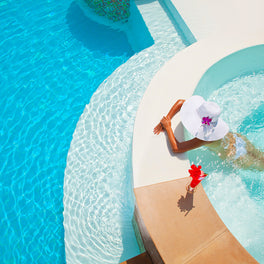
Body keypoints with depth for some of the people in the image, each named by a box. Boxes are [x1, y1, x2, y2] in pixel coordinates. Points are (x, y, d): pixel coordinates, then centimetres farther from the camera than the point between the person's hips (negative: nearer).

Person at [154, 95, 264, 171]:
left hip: (238, 157, -5)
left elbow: (176, 148, -42)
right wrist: (166, 120, -21)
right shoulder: (206, 113, -23)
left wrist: (168, 127, -34)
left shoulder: (205, 135, -43)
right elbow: (180, 102, -15)